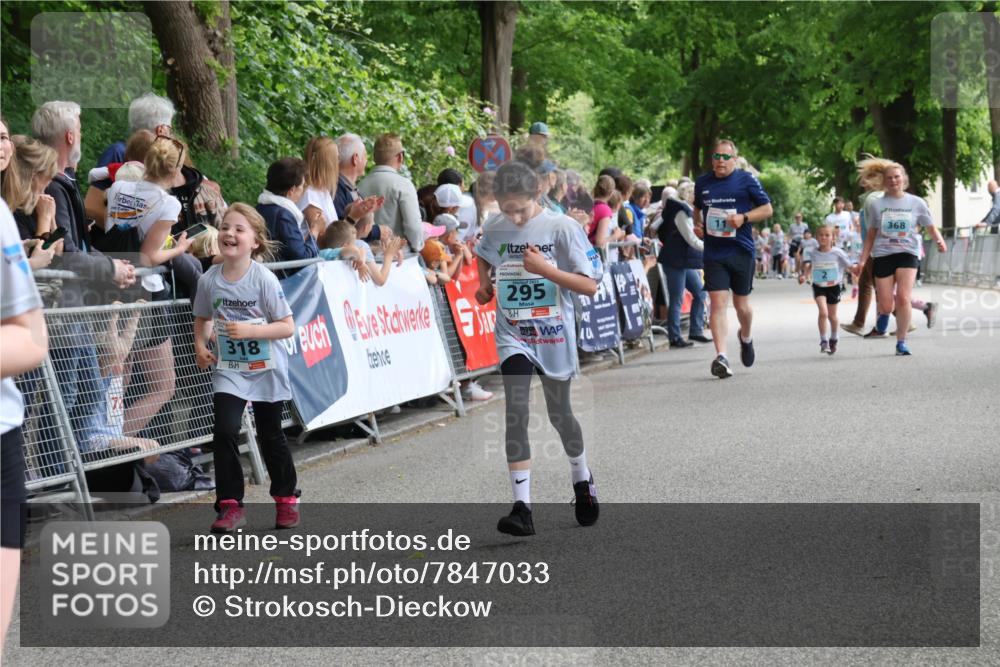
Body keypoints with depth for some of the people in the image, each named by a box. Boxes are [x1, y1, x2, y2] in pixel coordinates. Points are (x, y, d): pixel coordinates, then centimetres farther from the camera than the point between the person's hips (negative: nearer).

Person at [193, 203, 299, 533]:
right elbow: (202, 319, 13)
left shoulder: (265, 279, -16)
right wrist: (200, 346, -4)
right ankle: (230, 504, -6)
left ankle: (286, 498, 32)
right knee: (224, 431, -15)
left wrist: (250, 330, -26)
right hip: (229, 368, 2)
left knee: (270, 435, 12)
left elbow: (288, 327, -15)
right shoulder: (210, 280, -5)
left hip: (266, 369, -2)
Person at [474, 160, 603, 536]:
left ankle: (582, 481, 43)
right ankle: (522, 508, -15)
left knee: (559, 414, 14)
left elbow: (590, 286, -15)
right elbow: (483, 255, 24)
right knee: (515, 415, -13)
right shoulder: (494, 229, -2)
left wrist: (544, 268, -23)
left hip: (554, 337, -2)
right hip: (513, 337, 2)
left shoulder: (562, 228, -14)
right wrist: (483, 284, 5)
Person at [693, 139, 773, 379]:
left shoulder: (746, 180, -1)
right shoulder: (702, 182, 9)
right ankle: (721, 357, -18)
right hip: (713, 253, 1)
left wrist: (744, 218, -14)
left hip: (741, 251, -1)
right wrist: (698, 225, 6)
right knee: (718, 304, -11)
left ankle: (746, 337, 42)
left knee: (741, 305, 10)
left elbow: (767, 209, 2)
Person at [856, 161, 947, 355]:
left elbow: (931, 227, 9)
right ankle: (883, 314, 37)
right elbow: (871, 235, 12)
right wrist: (862, 261, 7)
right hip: (883, 255, 1)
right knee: (886, 305, -3)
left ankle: (901, 342, -5)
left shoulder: (916, 203, 5)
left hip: (908, 254, -1)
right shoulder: (876, 204, 7)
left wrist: (939, 241, -12)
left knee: (903, 298, -18)